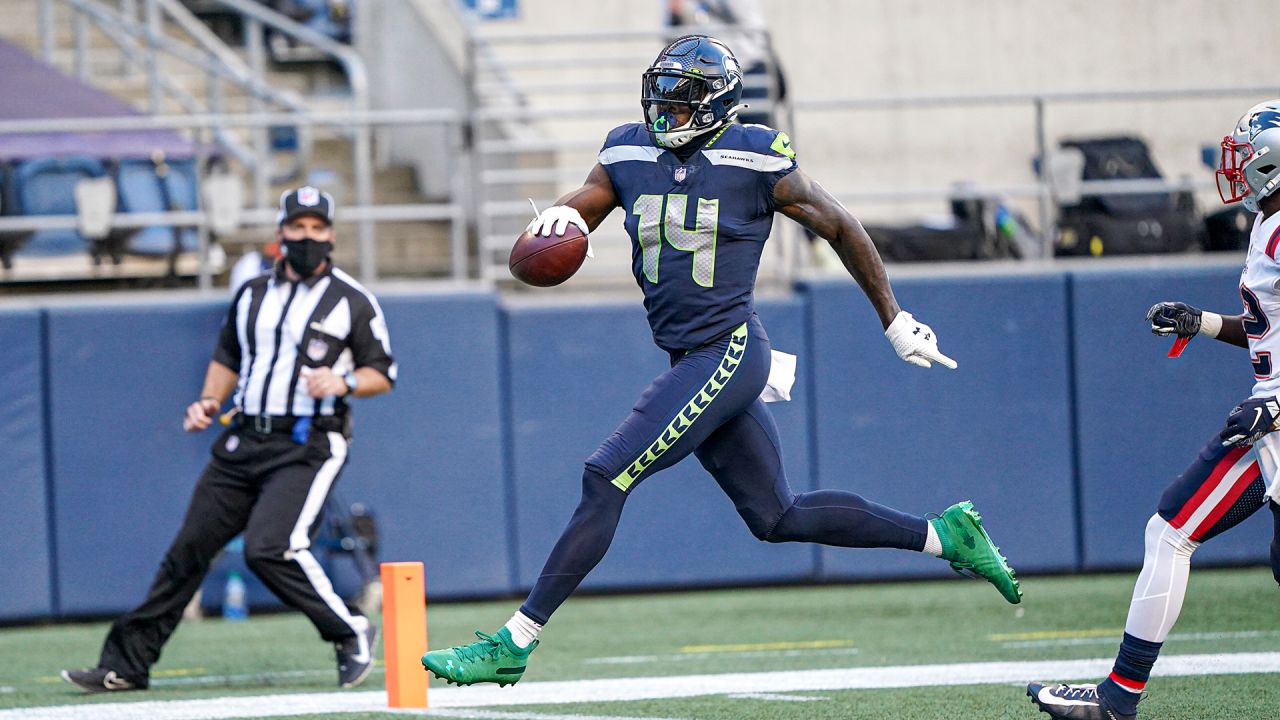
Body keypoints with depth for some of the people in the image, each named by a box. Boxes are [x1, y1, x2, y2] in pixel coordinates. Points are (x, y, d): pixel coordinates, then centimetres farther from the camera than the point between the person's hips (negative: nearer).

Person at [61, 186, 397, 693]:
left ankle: (351, 634, -5)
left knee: (270, 547, -24)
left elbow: (383, 375, 2)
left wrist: (343, 382, -18)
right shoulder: (253, 296, 15)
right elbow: (227, 358, 26)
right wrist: (209, 401, 7)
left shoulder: (352, 301, 0)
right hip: (244, 441, 6)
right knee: (190, 546, 3)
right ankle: (127, 663, 8)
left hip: (307, 446, -6)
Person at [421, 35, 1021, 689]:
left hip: (729, 353, -7)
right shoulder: (630, 155, 7)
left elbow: (840, 228, 1)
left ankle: (515, 642, -12)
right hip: (691, 361, 7)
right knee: (778, 518, 14)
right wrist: (561, 218, -16)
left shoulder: (755, 160, -8)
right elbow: (580, 206, 11)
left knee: (605, 480, -14)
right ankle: (944, 535, 27)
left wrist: (894, 320, 8)